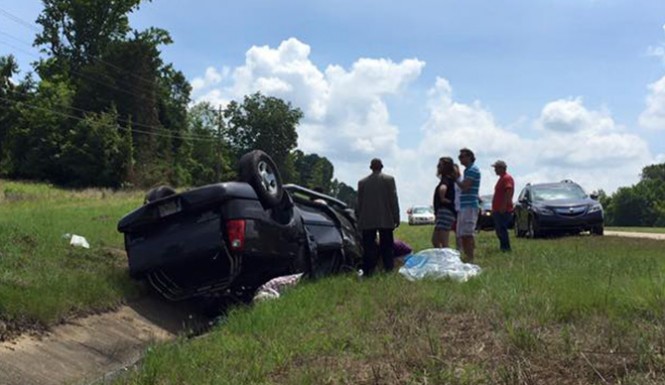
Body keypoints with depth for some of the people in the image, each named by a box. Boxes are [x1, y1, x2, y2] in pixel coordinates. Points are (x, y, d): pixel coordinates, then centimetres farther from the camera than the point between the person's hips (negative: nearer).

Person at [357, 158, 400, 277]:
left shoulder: (362, 182, 5)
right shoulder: (389, 179, -1)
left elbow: (359, 202, 6)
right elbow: (393, 200, -3)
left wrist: (359, 221, 12)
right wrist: (396, 217, 2)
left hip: (367, 220, 1)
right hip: (386, 219, -1)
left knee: (368, 246, 3)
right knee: (386, 246, 7)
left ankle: (368, 270, 0)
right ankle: (388, 268, 7)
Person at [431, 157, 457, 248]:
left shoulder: (446, 178, -14)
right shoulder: (448, 179, 16)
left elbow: (442, 188, -35)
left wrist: (442, 199, -20)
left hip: (445, 211, -10)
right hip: (442, 212, 10)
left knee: (444, 243, -9)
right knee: (435, 240, 15)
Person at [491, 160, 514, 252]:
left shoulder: (507, 178, -11)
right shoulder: (502, 178, 21)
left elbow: (509, 192, -23)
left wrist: (503, 206, -28)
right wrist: (494, 209, 24)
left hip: (503, 210, -10)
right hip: (497, 210, 10)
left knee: (502, 229, -11)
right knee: (499, 230, 13)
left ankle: (506, 247, -8)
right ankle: (503, 247, 19)